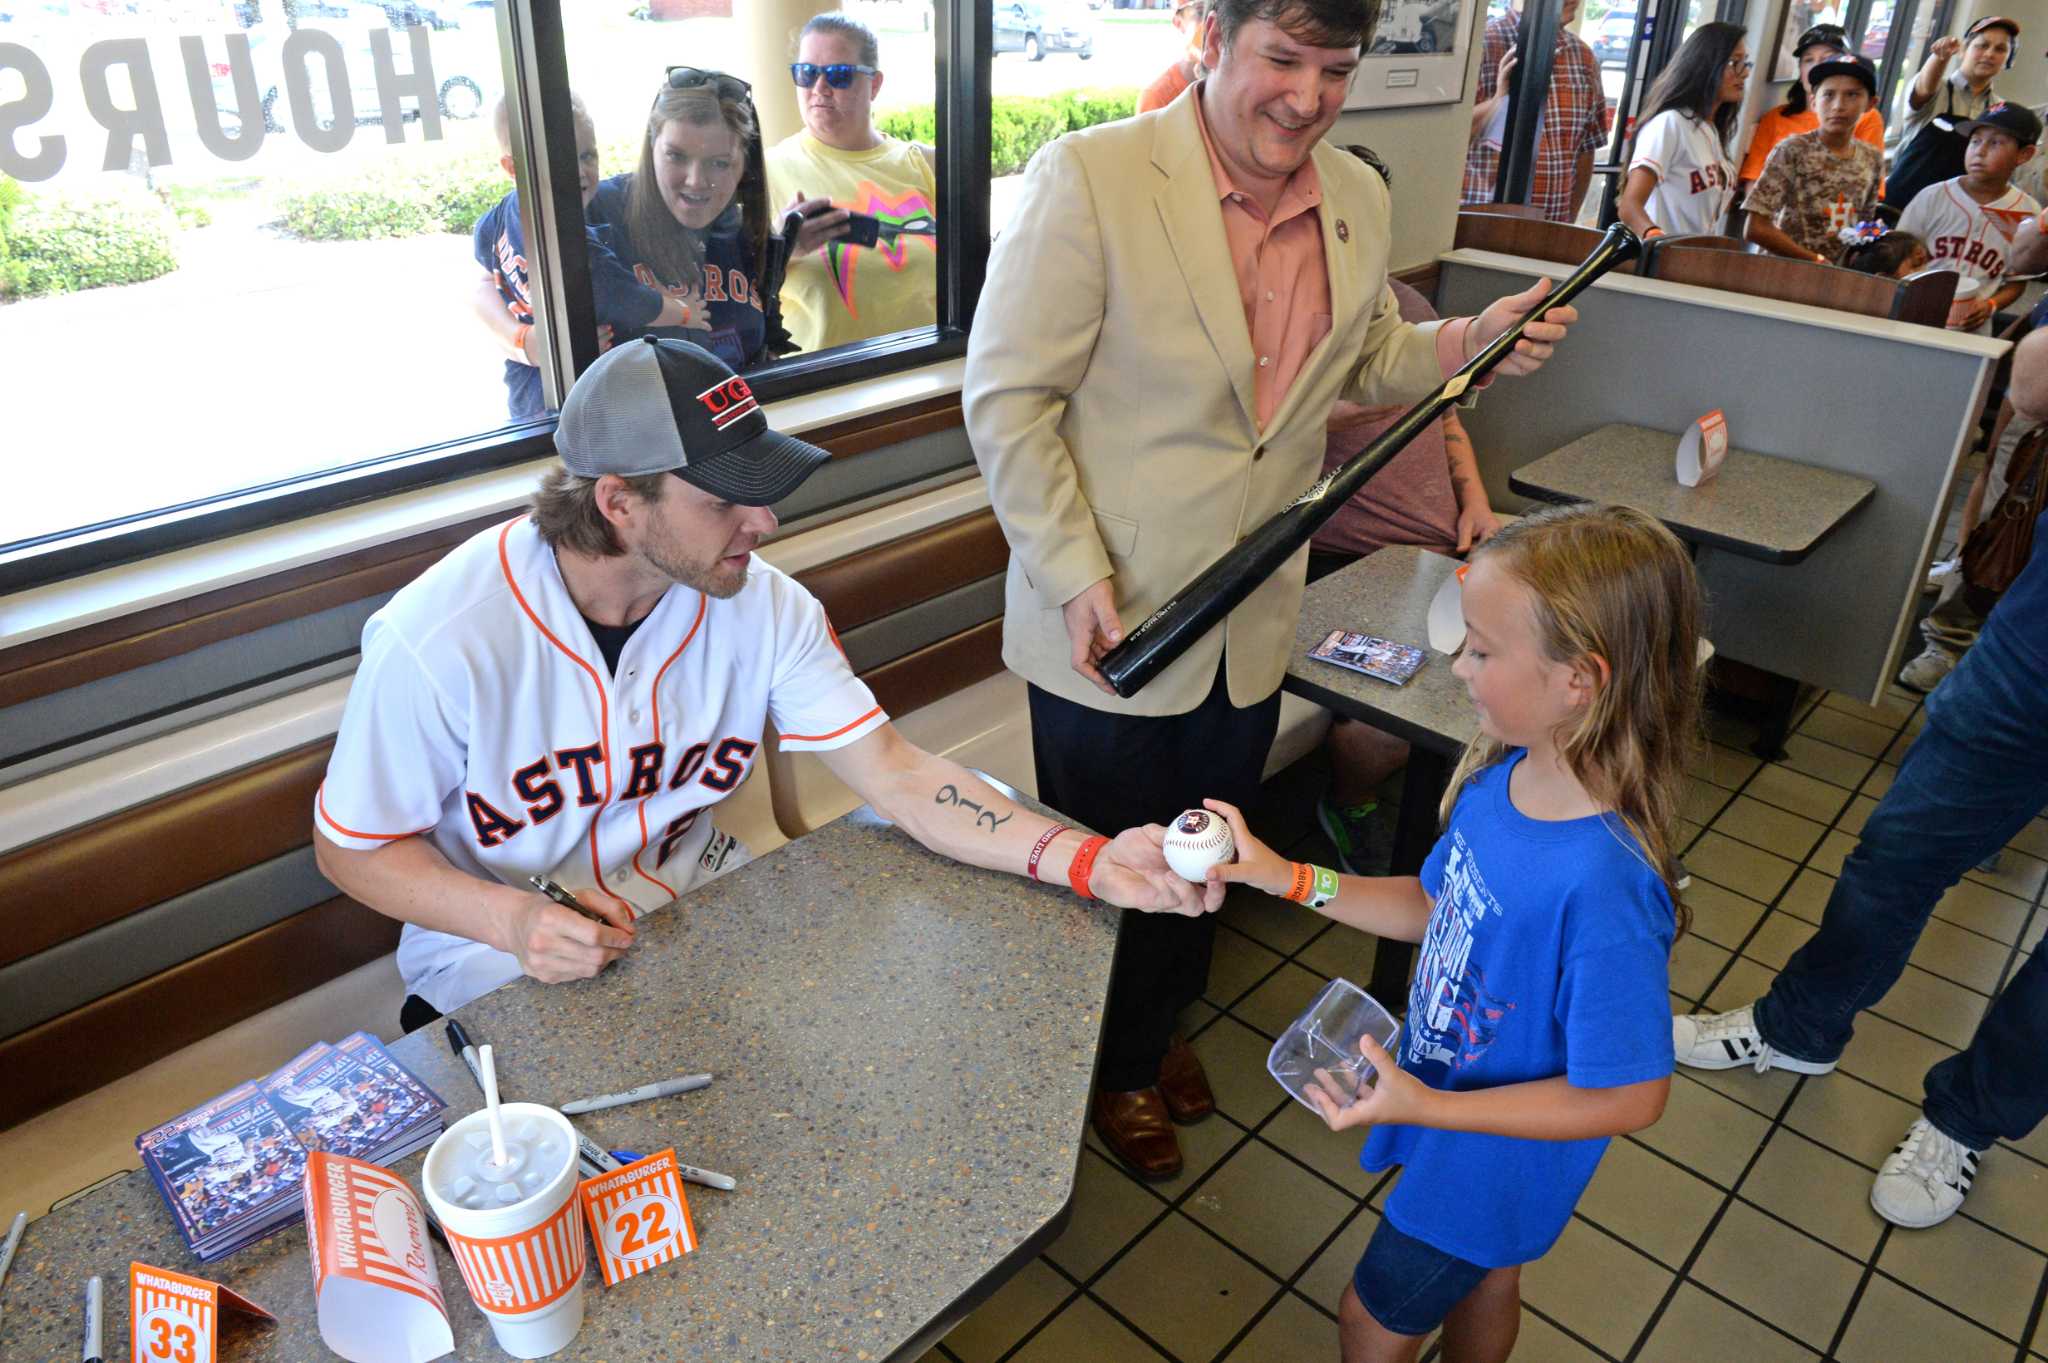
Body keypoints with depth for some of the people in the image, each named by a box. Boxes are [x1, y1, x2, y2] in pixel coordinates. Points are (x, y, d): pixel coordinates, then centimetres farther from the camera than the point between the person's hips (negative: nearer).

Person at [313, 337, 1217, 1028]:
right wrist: (511, 920, -27)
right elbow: (351, 847, -9)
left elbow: (895, 774, -13)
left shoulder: (761, 607, -12)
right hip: (502, 974, -4)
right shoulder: (440, 642, -24)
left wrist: (1090, 862, -25)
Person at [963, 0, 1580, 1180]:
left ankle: (1160, 1029, 55)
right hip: (1109, 620, -5)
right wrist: (1077, 578, -19)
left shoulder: (1359, 201, 1)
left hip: (1252, 626, 6)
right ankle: (1111, 1072, 45)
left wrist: (1476, 342, -4)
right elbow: (1007, 398, -16)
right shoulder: (1091, 177, -17)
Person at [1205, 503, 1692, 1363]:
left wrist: (1425, 1105, -30)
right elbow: (1435, 906, 0)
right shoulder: (1501, 776, -16)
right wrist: (1280, 876, -7)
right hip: (1449, 1101, 6)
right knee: (1485, 1282, 34)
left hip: (1499, 1156, -6)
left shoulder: (1604, 887, -40)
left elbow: (1628, 1098, -29)